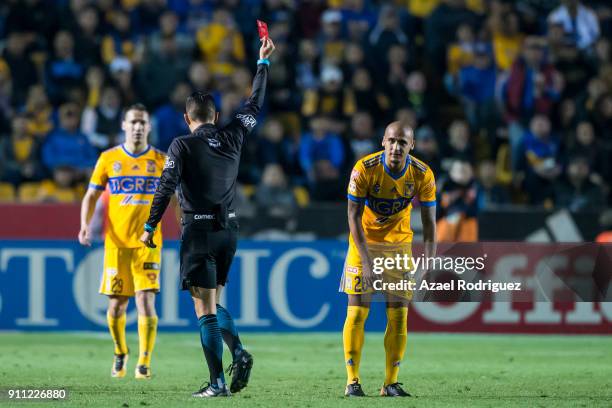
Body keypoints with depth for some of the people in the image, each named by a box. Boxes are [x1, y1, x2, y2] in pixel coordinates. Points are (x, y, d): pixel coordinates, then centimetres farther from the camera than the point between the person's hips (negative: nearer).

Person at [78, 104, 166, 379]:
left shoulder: (161, 161, 3)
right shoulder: (108, 159, 5)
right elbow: (91, 196, 7)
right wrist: (85, 225, -9)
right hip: (116, 242, 1)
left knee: (146, 300, -14)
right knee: (116, 305, 4)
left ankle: (144, 363, -8)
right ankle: (120, 354, 29)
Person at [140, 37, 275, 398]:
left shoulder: (182, 145, -6)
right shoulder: (232, 137, 7)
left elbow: (166, 187, -11)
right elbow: (254, 105, 20)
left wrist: (150, 227, -5)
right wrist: (263, 63, 30)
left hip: (199, 230, -5)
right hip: (228, 229, 5)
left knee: (205, 308, -5)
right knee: (214, 302, 19)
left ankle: (218, 383, -10)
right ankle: (239, 352, -5)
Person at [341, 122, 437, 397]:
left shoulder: (422, 175, -15)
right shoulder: (364, 169, -21)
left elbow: (429, 223, -9)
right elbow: (354, 217, -18)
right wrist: (367, 261, -25)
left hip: (399, 243, 2)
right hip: (364, 242, -2)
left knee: (399, 315, -2)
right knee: (357, 313, -7)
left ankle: (390, 383, 6)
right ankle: (352, 381, 0)